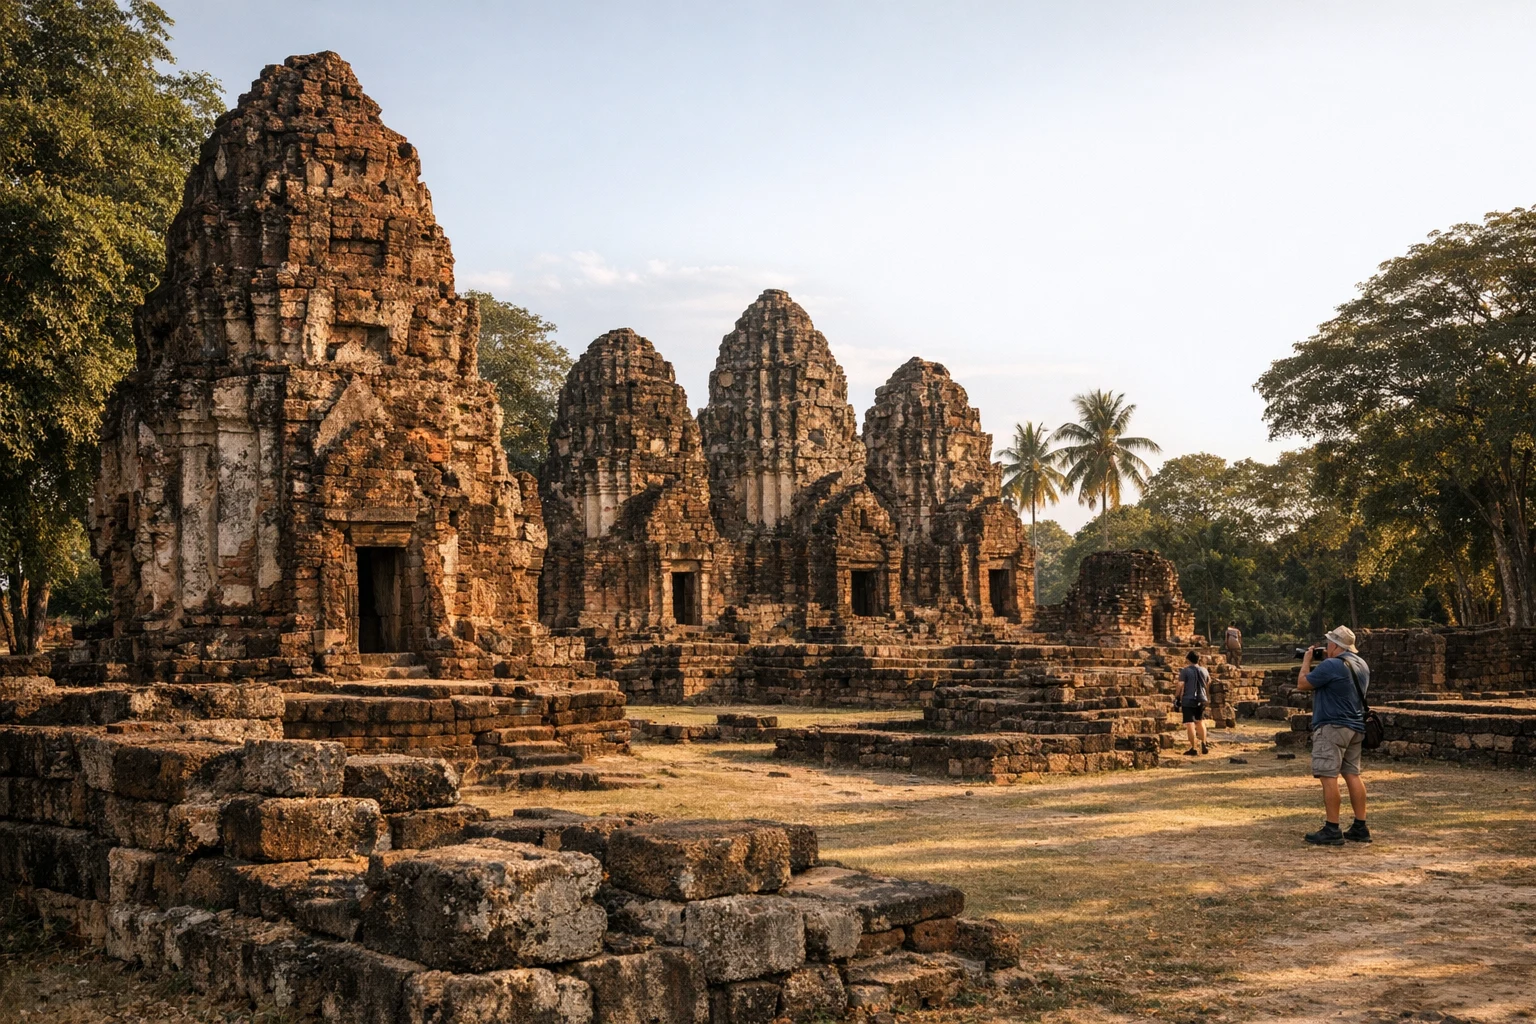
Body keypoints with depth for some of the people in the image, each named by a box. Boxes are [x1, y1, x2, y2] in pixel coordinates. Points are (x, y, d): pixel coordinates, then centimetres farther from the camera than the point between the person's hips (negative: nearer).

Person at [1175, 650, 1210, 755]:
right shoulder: (1204, 670, 7)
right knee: (1200, 721, 20)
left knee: (1190, 724, -2)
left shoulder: (1185, 671, -8)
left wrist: (1178, 698, -3)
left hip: (1188, 700, -5)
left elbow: (1181, 685, -12)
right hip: (1201, 700, 5)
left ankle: (1193, 748, -2)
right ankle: (1204, 745, 17)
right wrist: (1207, 697, 25)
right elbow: (1208, 685, 14)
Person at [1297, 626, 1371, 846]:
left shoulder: (1331, 665, -17)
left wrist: (1307, 659, 5)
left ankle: (1332, 831, -8)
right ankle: (1360, 828, 13)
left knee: (1328, 777, -7)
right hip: (1356, 728, 9)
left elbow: (1302, 684, -8)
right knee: (1352, 775, 12)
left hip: (1332, 727, -9)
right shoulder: (1362, 665, 12)